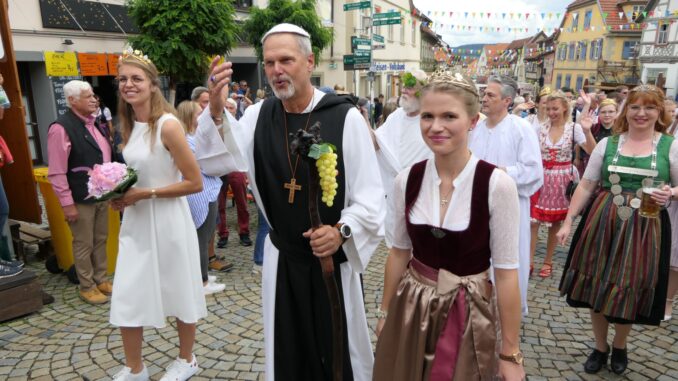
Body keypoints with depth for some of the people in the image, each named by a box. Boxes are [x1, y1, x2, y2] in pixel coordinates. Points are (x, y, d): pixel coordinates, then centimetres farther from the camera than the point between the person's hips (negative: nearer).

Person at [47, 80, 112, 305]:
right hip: (81, 199, -7)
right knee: (84, 244, 6)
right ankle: (87, 287, 21)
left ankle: (101, 279, 32)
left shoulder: (95, 123, 8)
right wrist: (67, 204, -18)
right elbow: (56, 173, -18)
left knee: (101, 239, 17)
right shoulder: (61, 128, -16)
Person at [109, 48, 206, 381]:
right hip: (135, 222, 7)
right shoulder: (129, 125, 7)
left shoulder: (168, 125, -17)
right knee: (126, 298, 10)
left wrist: (145, 194, -19)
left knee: (180, 294, 11)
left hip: (167, 221, -7)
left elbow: (195, 183, -18)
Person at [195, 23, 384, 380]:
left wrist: (342, 230, -26)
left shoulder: (345, 116, -13)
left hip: (333, 258, -3)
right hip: (280, 257, 4)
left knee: (339, 352, 14)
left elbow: (370, 194, -11)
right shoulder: (258, 115, 0)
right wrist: (215, 112, -22)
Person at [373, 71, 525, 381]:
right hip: (409, 311, 3)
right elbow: (399, 252, 5)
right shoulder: (407, 180, -7)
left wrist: (511, 353, -6)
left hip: (467, 316, -3)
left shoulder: (497, 184, -18)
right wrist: (385, 313, 13)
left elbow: (506, 272, -12)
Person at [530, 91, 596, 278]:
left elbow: (593, 152, -13)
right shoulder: (541, 129, 1)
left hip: (561, 179, -1)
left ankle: (548, 261, 24)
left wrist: (587, 131, -27)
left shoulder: (574, 128, -6)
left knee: (555, 222, 10)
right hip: (542, 177, 1)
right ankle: (529, 260, 6)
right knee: (533, 220, -5)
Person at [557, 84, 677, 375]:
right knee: (597, 287, 8)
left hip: (645, 229, -1)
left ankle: (619, 347, 37)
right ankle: (600, 348, 31)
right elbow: (586, 186, 4)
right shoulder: (607, 144, 4)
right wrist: (568, 222, -1)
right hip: (602, 224, 2)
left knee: (630, 290, 8)